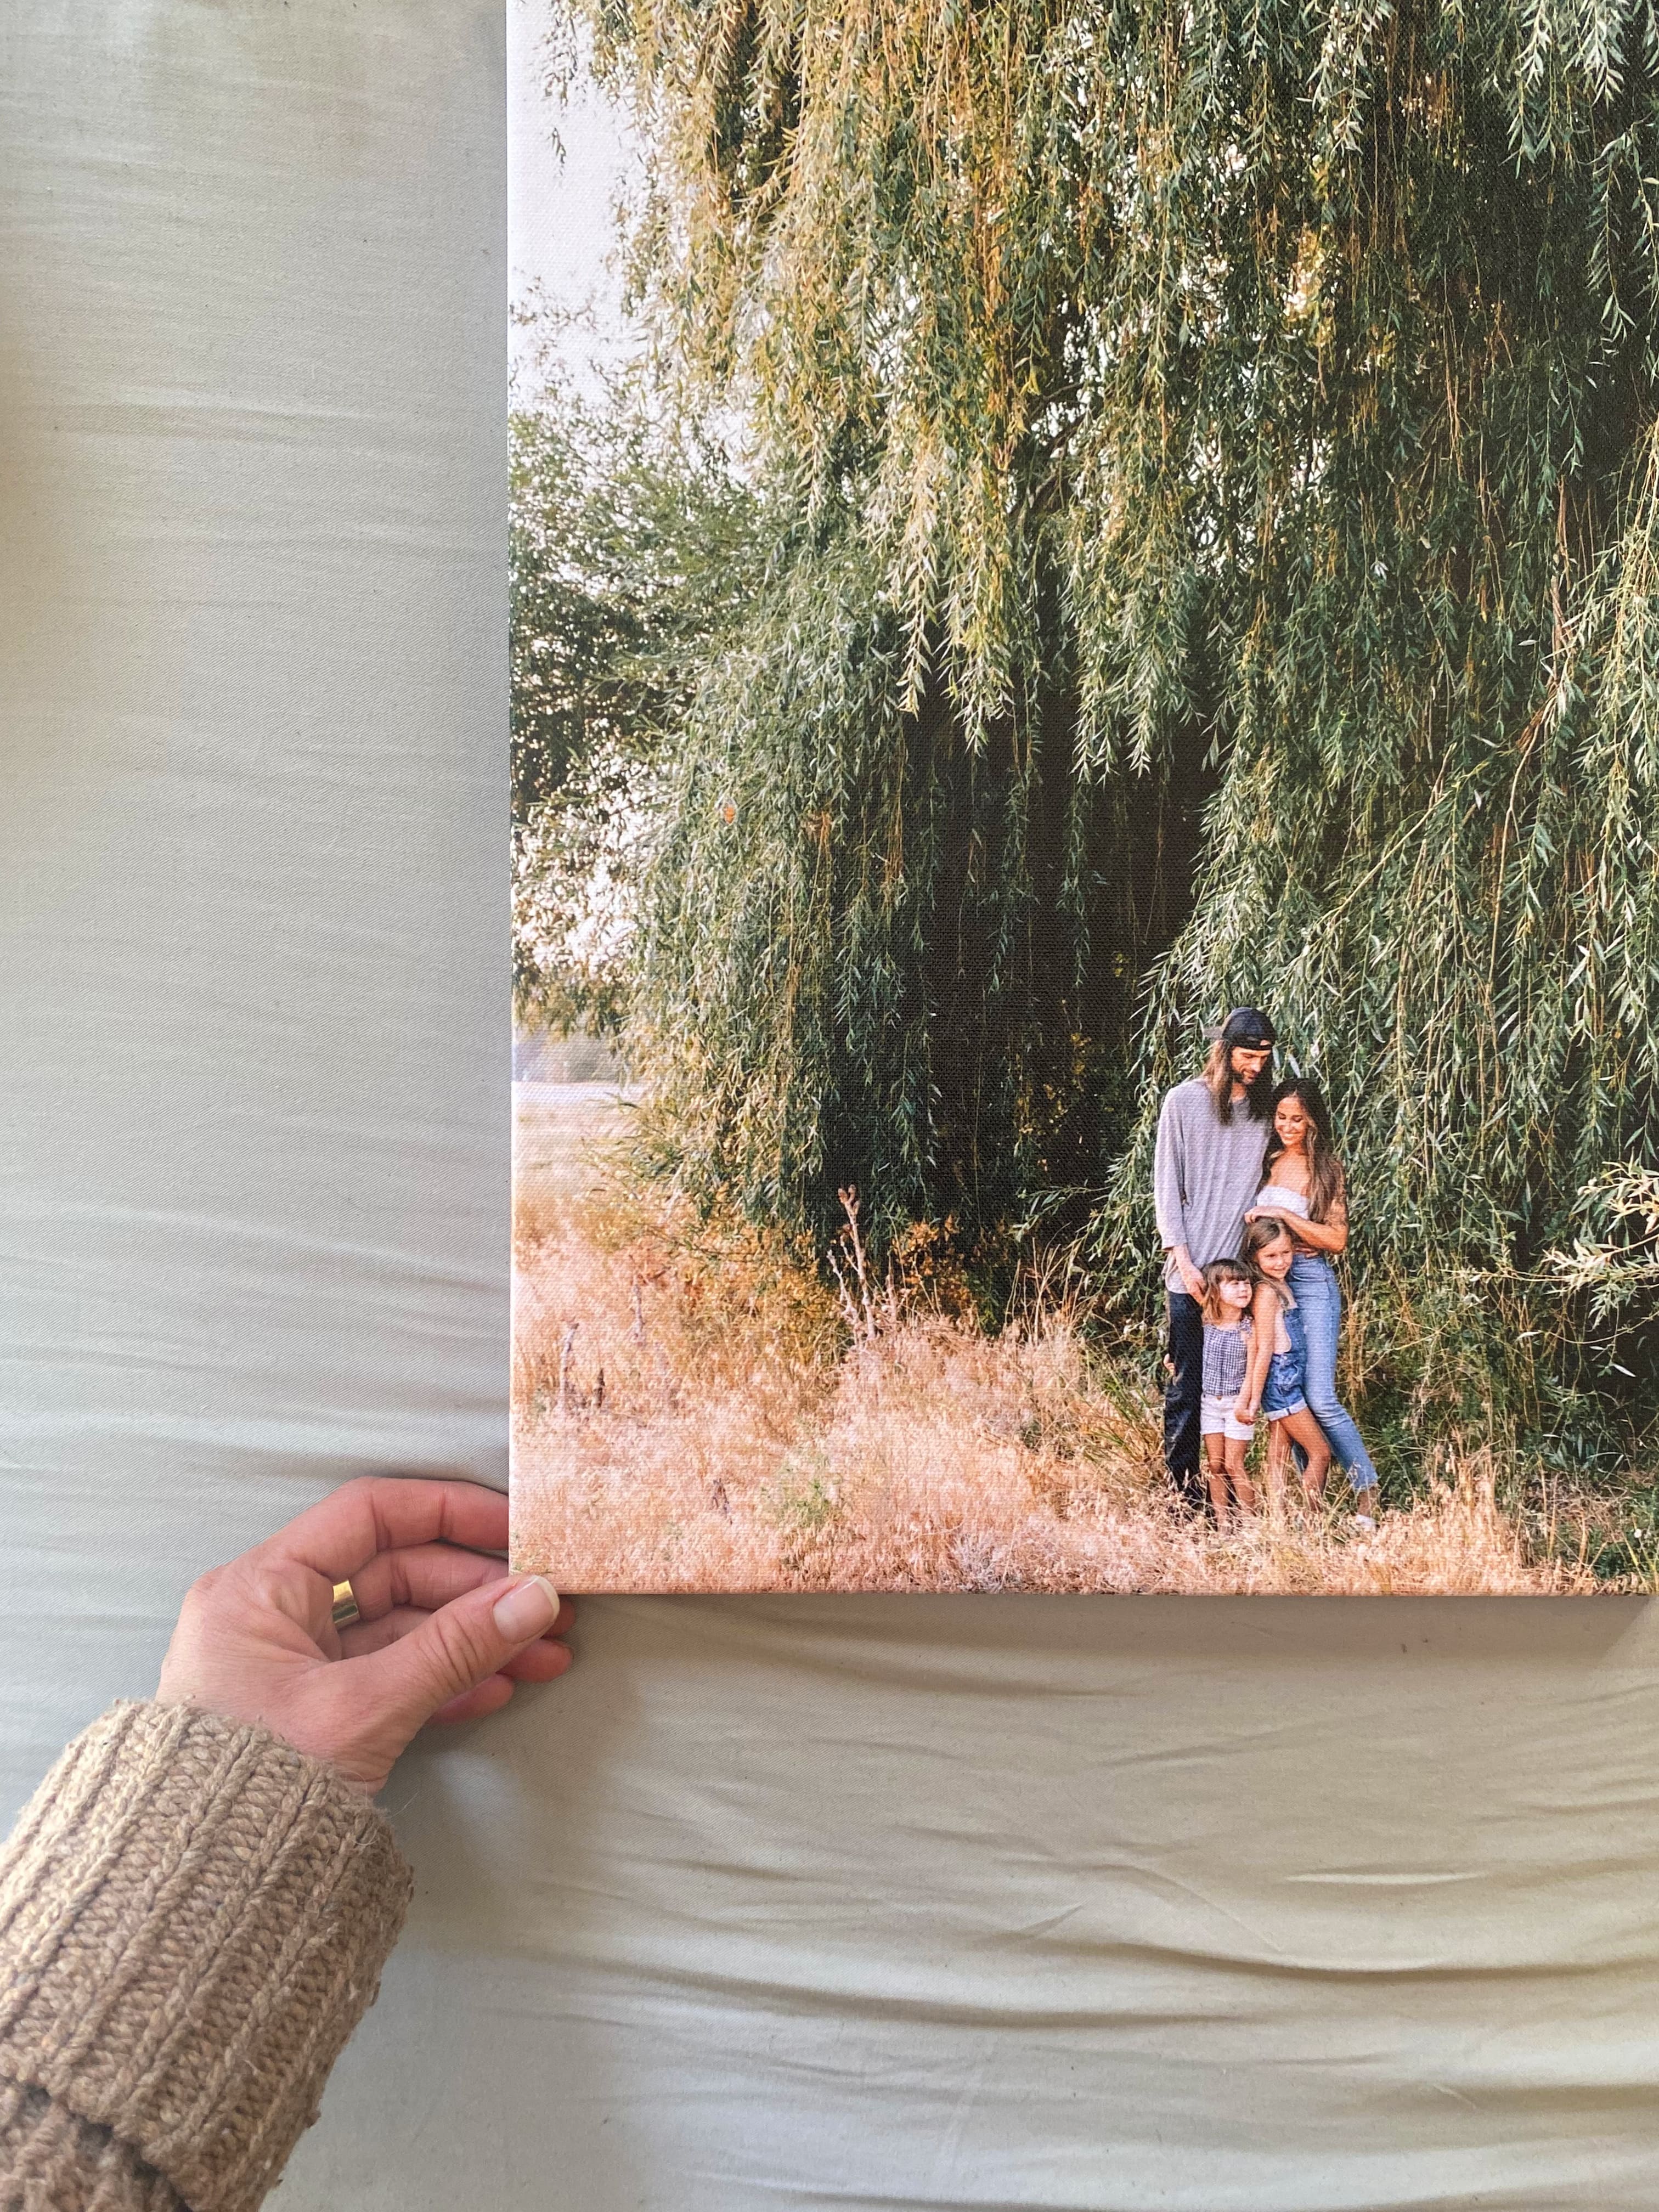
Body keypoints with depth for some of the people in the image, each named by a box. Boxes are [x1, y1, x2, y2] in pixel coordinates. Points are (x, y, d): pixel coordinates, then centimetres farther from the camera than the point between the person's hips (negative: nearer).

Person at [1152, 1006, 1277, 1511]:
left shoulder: (1263, 1109, 10)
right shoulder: (1185, 1101, -1)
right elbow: (1166, 1186, -1)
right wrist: (1183, 1259, -8)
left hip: (1243, 1267, 3)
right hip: (1193, 1270, -3)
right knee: (1188, 1382, -1)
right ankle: (1182, 1483, 8)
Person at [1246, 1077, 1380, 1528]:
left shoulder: (1327, 1169, -2)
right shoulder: (1265, 1162, 10)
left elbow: (1337, 1240, -9)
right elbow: (1248, 1221, 22)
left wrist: (1283, 1215, -14)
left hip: (1311, 1282, -5)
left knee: (1320, 1398, -13)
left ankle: (1366, 1488, -1)